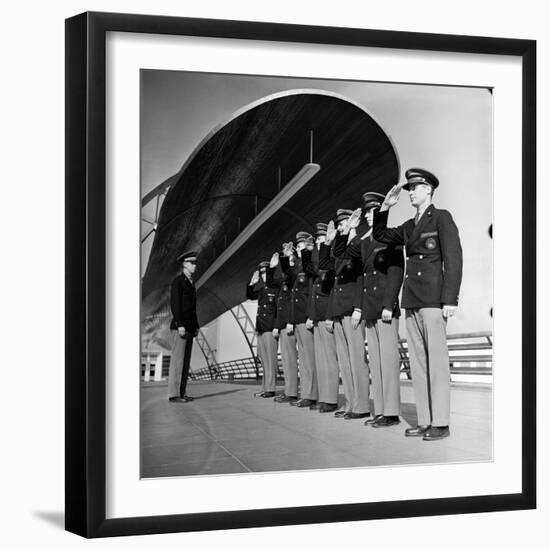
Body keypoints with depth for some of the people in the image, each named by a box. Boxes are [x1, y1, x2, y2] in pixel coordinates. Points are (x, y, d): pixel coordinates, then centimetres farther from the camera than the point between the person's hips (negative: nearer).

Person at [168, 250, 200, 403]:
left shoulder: (190, 282, 19)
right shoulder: (178, 281, -7)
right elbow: (174, 304, -15)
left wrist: (196, 326, 16)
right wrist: (180, 325, -21)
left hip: (189, 327, 9)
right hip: (180, 326, -9)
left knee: (186, 361, 7)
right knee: (177, 360, -9)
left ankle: (181, 392, 10)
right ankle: (173, 394, -9)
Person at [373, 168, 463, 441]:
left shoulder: (441, 218, -1)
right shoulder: (409, 226, 19)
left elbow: (453, 258, -7)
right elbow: (380, 235, 27)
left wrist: (450, 299, -14)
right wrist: (385, 208, 11)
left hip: (433, 300, -7)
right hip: (411, 301, 7)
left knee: (437, 361, -6)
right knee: (417, 363, 5)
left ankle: (440, 423, -4)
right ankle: (424, 421, 8)